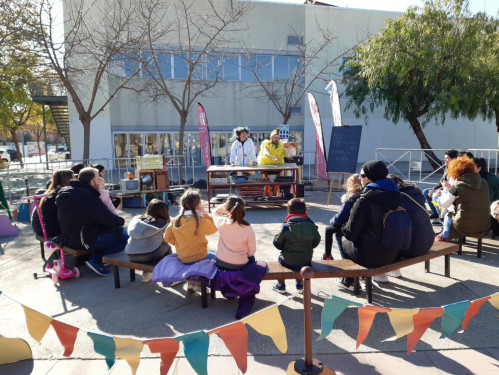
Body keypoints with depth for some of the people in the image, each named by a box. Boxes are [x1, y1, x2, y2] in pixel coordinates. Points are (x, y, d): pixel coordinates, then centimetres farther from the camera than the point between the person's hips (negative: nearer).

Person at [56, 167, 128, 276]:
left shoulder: (64, 193, 7)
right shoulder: (90, 198, -23)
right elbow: (109, 220, -18)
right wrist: (121, 220, 4)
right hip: (86, 241, -10)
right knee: (125, 235, -10)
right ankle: (95, 259, -11)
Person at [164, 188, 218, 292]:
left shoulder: (175, 220, -8)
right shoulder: (200, 221, -24)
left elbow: (167, 238, 0)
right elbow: (214, 228, -7)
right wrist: (205, 214, -7)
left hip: (182, 259, 6)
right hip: (198, 258, -6)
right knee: (213, 258, 24)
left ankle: (191, 284, 33)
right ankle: (198, 284, 24)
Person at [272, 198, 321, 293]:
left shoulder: (286, 227, -18)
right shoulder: (311, 225, -9)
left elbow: (277, 243, -9)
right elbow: (316, 242, 4)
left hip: (288, 262, -3)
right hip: (306, 262, 3)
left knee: (280, 257, 30)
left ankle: (281, 285, 38)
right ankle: (299, 284, 45)